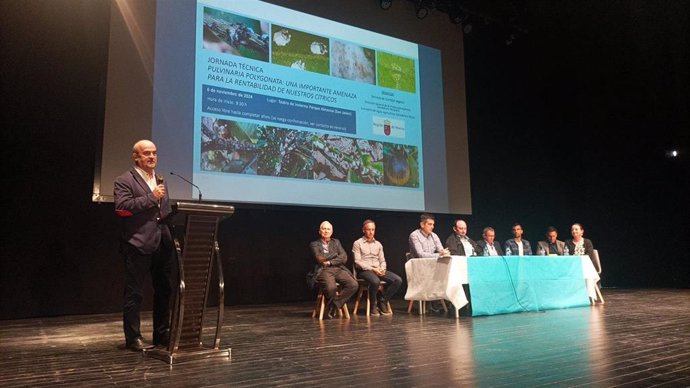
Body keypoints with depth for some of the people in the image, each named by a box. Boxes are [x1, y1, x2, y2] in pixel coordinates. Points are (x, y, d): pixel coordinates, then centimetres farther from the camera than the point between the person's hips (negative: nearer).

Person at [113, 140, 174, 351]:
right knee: (134, 293, 1)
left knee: (164, 290, 12)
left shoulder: (160, 180, 18)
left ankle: (162, 334, 23)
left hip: (162, 244, 7)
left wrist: (171, 233, 13)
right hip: (138, 245, -7)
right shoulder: (125, 181, -3)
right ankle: (133, 338, 12)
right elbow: (122, 207, -18)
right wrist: (151, 197, -17)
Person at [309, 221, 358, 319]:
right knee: (331, 287, -37)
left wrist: (330, 262, -4)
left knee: (354, 285, -25)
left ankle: (334, 305, -12)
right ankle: (331, 304, -5)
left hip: (338, 269, 4)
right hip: (323, 271, -4)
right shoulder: (314, 244, 13)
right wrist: (336, 254, 4)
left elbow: (344, 258, 8)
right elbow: (320, 259, -4)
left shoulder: (336, 242, 23)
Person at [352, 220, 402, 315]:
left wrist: (382, 269, -5)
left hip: (378, 270, 5)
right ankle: (372, 305, -13)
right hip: (364, 270, -5)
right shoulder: (358, 243, 3)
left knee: (398, 280, -18)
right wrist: (372, 269, -15)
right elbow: (357, 262, -6)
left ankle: (382, 301, -5)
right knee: (375, 281, -38)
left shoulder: (378, 244, 19)